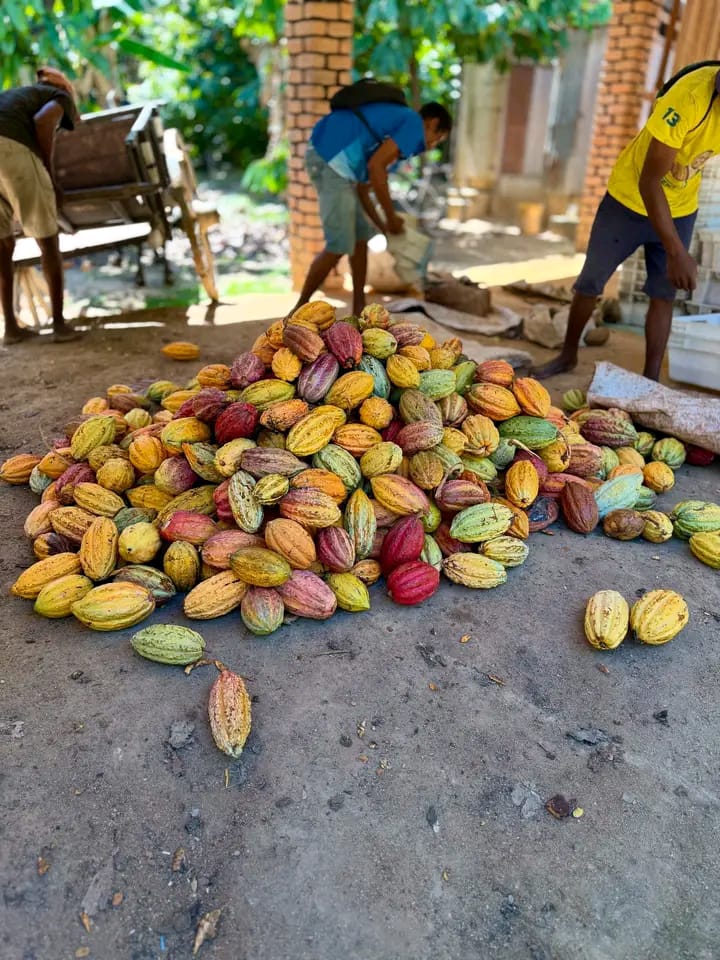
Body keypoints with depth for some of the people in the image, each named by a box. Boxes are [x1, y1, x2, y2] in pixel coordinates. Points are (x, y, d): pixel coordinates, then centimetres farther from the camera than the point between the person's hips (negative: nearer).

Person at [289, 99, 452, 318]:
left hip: (326, 158, 10)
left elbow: (362, 189, 25)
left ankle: (359, 311, 19)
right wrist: (391, 218, -7)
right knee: (339, 245, -7)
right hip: (331, 159, -10)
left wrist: (384, 227, 25)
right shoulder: (414, 123, 0)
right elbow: (375, 167, -15)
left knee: (361, 236, 14)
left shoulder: (392, 122, 28)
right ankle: (300, 309, 6)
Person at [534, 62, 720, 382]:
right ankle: (568, 355, 25)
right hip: (630, 198, -4)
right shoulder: (691, 96, -32)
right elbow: (649, 182, -30)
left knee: (663, 294, 1)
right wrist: (677, 252, -35)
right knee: (590, 281, 5)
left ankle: (651, 379, 6)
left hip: (680, 208, 4)